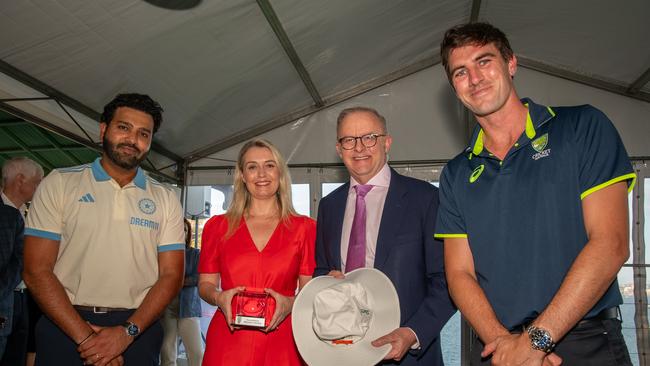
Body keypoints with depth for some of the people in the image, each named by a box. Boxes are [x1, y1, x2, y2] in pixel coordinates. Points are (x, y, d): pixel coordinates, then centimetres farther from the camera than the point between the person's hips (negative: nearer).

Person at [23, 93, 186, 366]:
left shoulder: (165, 199, 5)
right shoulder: (59, 184, 0)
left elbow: (171, 275, 0)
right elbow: (36, 270, -6)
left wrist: (127, 332, -14)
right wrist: (85, 337, -14)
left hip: (138, 328, 1)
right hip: (65, 326, -1)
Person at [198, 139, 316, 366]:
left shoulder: (305, 228, 3)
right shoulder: (217, 226, 6)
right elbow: (205, 284, 10)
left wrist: (290, 303, -15)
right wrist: (219, 297, -11)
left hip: (282, 344, 0)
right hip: (227, 344, 1)